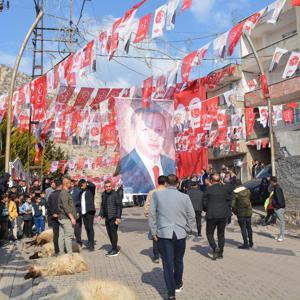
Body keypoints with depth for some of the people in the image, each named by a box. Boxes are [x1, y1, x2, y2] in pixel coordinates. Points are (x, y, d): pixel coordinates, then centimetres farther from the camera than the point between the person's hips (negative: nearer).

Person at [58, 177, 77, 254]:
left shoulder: (63, 192, 18)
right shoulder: (64, 193, -13)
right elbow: (65, 207, -20)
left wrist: (73, 216, 21)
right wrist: (72, 217, -20)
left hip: (62, 218, 10)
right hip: (66, 217, -10)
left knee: (62, 235, 10)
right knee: (69, 235, -9)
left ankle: (61, 252, 14)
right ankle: (69, 253, -9)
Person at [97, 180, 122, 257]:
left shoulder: (115, 194, -10)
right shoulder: (103, 194, 11)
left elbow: (119, 206, -12)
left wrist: (118, 217, -16)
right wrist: (100, 215, 12)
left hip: (113, 217, -7)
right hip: (107, 218, 7)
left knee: (113, 232, -6)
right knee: (109, 233, 11)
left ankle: (115, 250, 2)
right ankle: (114, 248, 23)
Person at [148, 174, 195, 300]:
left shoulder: (157, 194, -5)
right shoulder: (184, 197, -5)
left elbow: (151, 214, -4)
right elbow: (191, 215, 0)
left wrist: (153, 231, 3)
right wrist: (187, 229, 13)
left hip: (163, 234, -1)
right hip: (180, 233, 2)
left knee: (167, 262, 2)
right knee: (178, 260, 20)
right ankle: (177, 284, 38)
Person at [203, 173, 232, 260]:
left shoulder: (208, 189, -8)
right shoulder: (225, 188, -1)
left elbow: (204, 203, -3)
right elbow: (229, 200, 7)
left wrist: (207, 210, 13)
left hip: (211, 215, -3)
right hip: (223, 215, 3)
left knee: (209, 233, 9)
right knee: (221, 234, 15)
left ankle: (215, 248, -11)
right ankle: (220, 252, 18)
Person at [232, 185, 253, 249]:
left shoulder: (235, 193, -16)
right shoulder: (247, 191, -1)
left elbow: (233, 204, -20)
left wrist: (235, 212, -3)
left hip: (241, 213, -5)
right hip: (248, 212, 5)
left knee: (243, 229, 2)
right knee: (249, 227, 17)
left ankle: (246, 244, 4)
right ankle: (250, 243, 28)